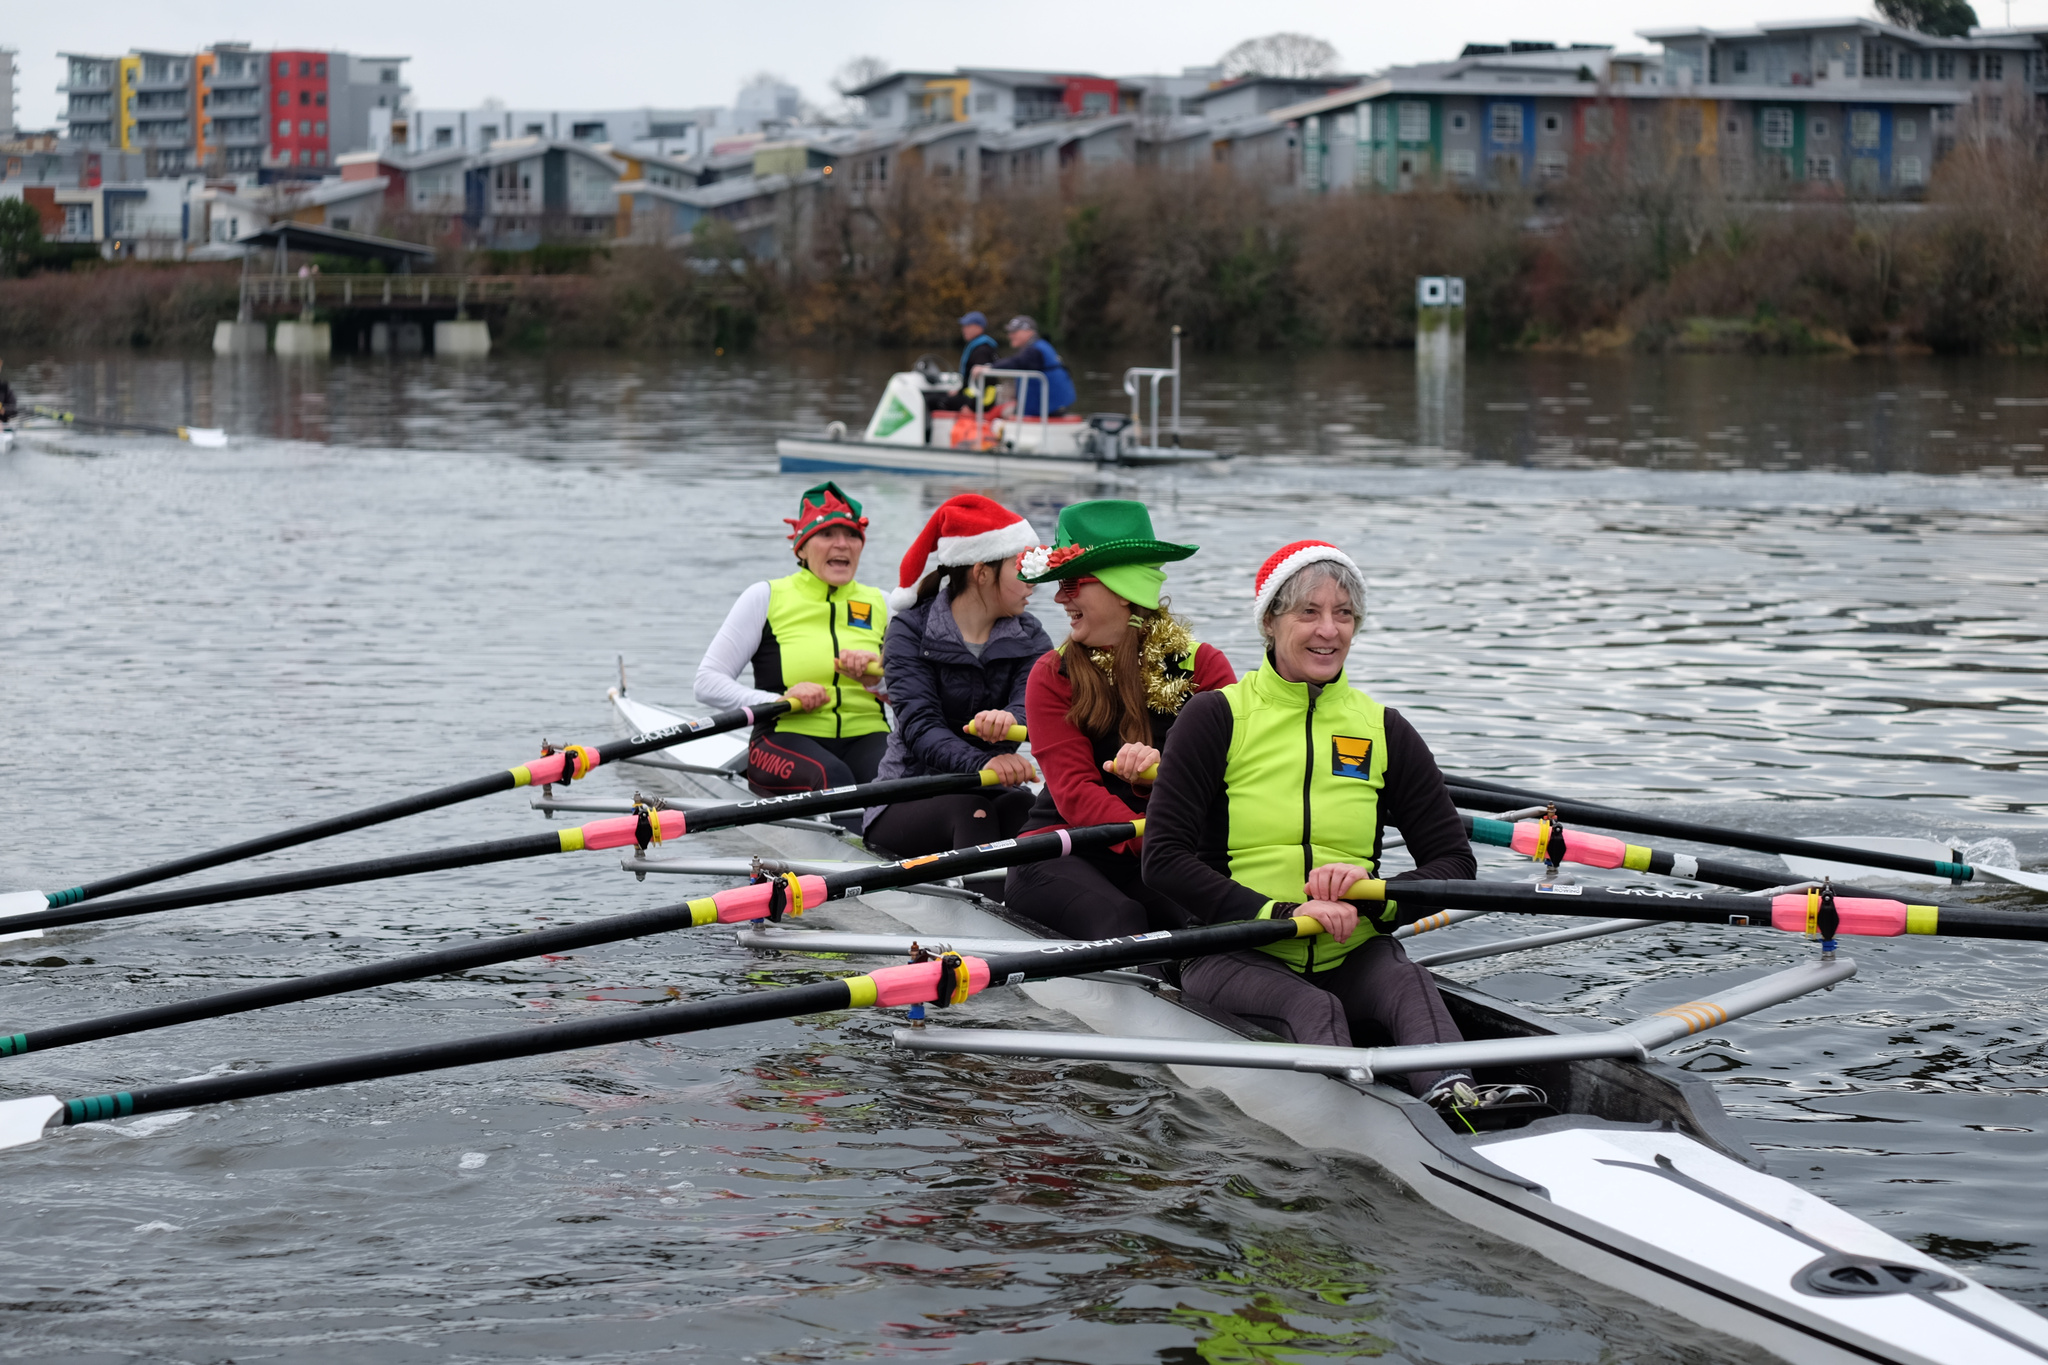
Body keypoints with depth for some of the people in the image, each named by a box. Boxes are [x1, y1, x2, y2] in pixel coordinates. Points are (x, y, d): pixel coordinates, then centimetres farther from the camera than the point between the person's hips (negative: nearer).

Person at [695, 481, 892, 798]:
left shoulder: (879, 604, 17)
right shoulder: (767, 597, 8)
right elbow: (708, 683, 2)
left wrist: (876, 680, -11)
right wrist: (778, 701, -14)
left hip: (866, 737, 3)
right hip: (786, 736, -2)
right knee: (832, 776, -37)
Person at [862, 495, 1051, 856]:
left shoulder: (1030, 638, 7)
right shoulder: (911, 630, -4)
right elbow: (919, 724, -20)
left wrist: (1009, 719, -42)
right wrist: (981, 763, -41)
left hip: (994, 795, 4)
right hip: (909, 798, -4)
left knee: (1025, 809, -30)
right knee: (970, 811, -35)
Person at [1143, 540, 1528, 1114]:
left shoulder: (1383, 731, 9)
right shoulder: (1217, 718, -1)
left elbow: (1455, 863, 7)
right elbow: (1164, 860, -9)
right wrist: (1280, 913, -20)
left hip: (1351, 959, 2)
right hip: (1236, 958, -2)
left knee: (1406, 981, -29)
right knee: (1310, 1006, -33)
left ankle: (1453, 1097, -57)